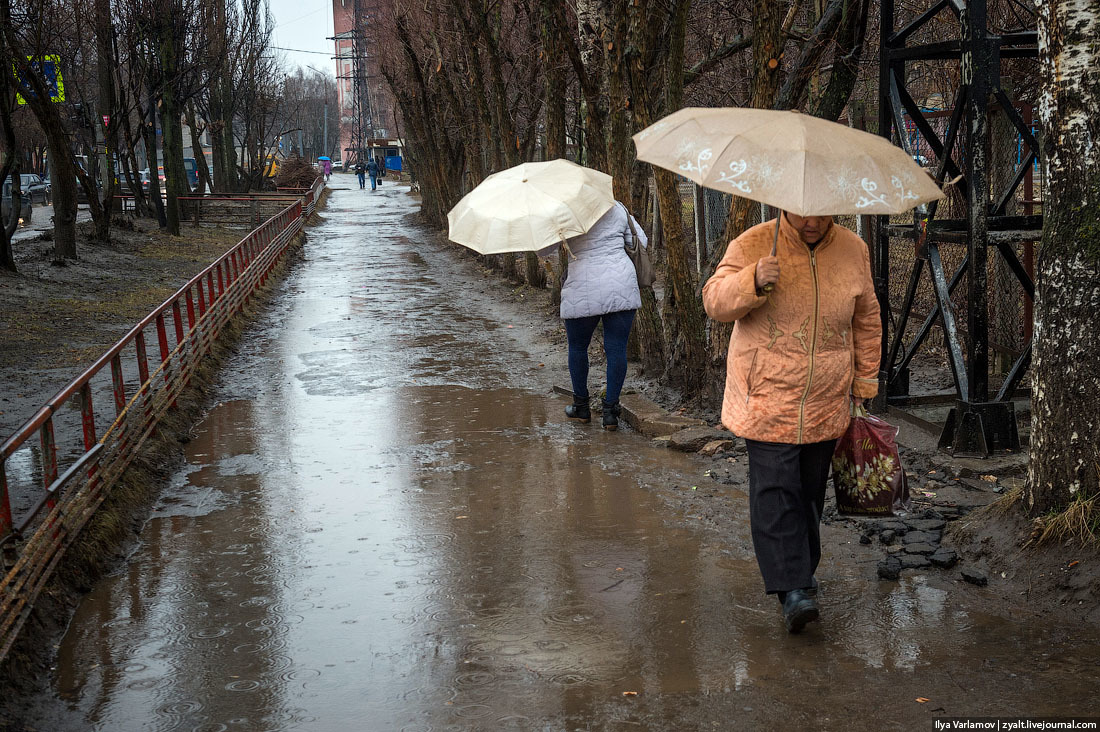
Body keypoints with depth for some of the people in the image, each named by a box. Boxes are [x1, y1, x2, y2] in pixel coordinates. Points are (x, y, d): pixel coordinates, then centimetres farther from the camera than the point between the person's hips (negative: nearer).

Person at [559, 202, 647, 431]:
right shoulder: (618, 209, 9)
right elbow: (642, 243, 13)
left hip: (582, 288, -2)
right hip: (621, 283, 2)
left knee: (577, 347, 16)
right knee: (616, 348, 5)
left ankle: (581, 406, 27)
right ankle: (610, 410, 4)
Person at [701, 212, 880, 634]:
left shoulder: (853, 250, 6)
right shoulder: (753, 245, -6)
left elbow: (866, 320, 16)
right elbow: (714, 301, -10)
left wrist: (865, 383, 17)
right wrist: (754, 281, -29)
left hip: (826, 404, 4)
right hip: (767, 398, -3)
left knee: (810, 490, 13)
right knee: (775, 490, -13)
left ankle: (802, 569, 30)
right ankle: (791, 589, -13)